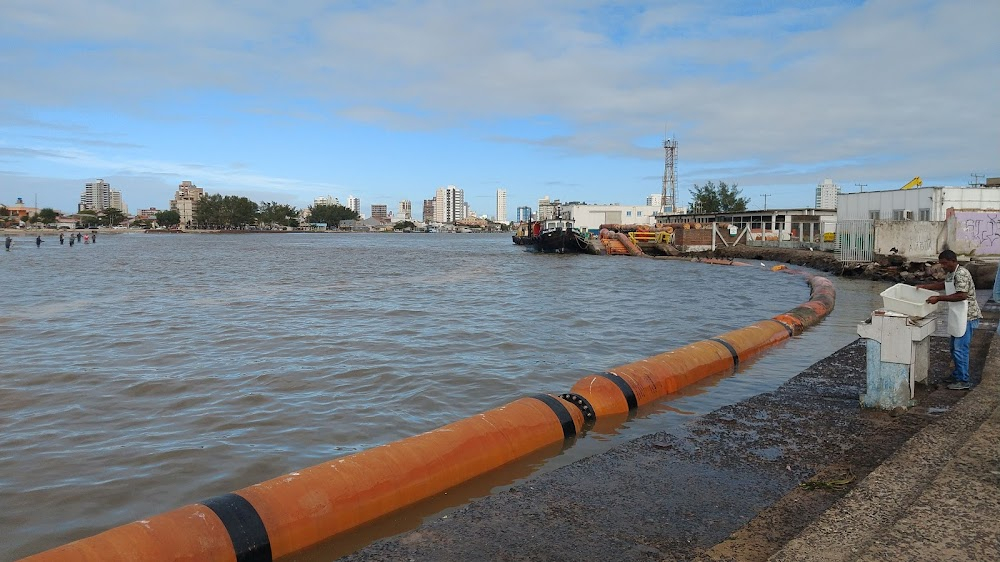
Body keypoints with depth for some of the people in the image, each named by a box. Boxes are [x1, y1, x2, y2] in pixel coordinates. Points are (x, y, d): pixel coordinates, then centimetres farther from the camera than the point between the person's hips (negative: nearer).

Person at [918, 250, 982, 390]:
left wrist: (939, 298, -27)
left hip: (966, 317, -10)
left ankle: (963, 381, 1)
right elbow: (943, 284, 32)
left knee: (960, 349, -6)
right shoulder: (950, 274, 12)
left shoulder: (961, 274, -19)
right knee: (955, 348, 18)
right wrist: (924, 286, 22)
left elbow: (962, 295, -28)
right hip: (957, 317, 10)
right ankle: (957, 374, 30)